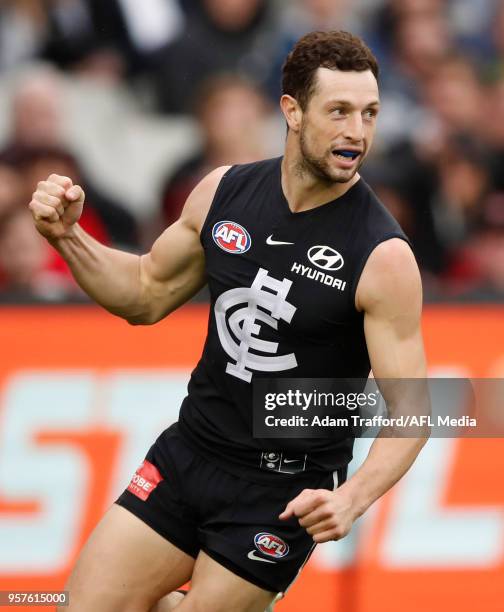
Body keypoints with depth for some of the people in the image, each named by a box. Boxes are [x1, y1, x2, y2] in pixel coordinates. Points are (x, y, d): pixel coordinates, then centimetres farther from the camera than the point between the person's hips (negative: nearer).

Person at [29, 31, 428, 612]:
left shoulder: (384, 257, -18)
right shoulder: (225, 192, -3)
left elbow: (411, 410, -17)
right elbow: (148, 295, 13)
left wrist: (353, 497, -35)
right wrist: (67, 237, -4)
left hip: (285, 489, -5)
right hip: (190, 450, 5)